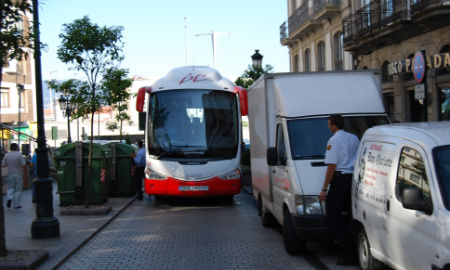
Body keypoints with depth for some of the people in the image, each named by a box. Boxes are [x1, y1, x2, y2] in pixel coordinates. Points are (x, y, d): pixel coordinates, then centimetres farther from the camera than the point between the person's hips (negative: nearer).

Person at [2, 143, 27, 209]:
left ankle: (9, 198, -10)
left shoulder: (6, 155, -1)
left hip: (10, 174, 2)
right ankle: (16, 204, 8)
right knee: (18, 190, 6)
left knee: (10, 188, 16)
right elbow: (24, 165, -12)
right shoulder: (19, 155, -9)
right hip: (19, 174, -2)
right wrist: (26, 174, -3)